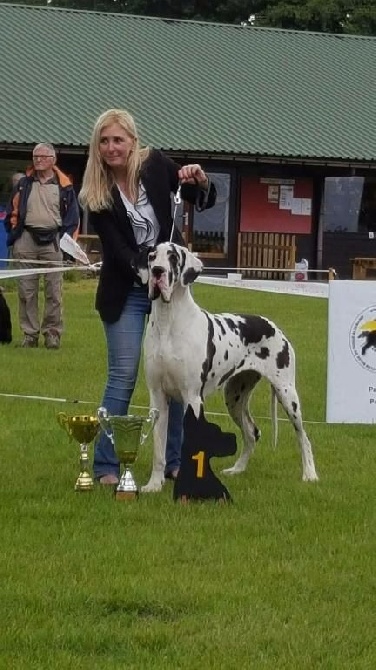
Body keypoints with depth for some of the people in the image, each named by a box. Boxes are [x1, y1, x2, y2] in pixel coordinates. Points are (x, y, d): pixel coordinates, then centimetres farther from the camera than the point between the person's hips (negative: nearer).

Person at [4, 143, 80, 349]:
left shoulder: (64, 186, 5)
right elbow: (12, 212, 14)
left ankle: (52, 333, 4)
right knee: (26, 290, 2)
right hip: (26, 240, 2)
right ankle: (29, 333, 6)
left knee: (53, 291, -2)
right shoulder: (23, 184, 11)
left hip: (52, 240, -2)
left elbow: (72, 216, 6)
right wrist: (14, 235, 3)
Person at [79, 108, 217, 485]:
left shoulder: (156, 165, -7)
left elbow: (206, 202, 0)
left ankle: (175, 461, 12)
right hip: (125, 291, -2)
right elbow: (117, 249, -13)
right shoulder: (95, 195, -10)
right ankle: (105, 466, -4)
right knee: (123, 376, -8)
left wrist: (200, 181, -21)